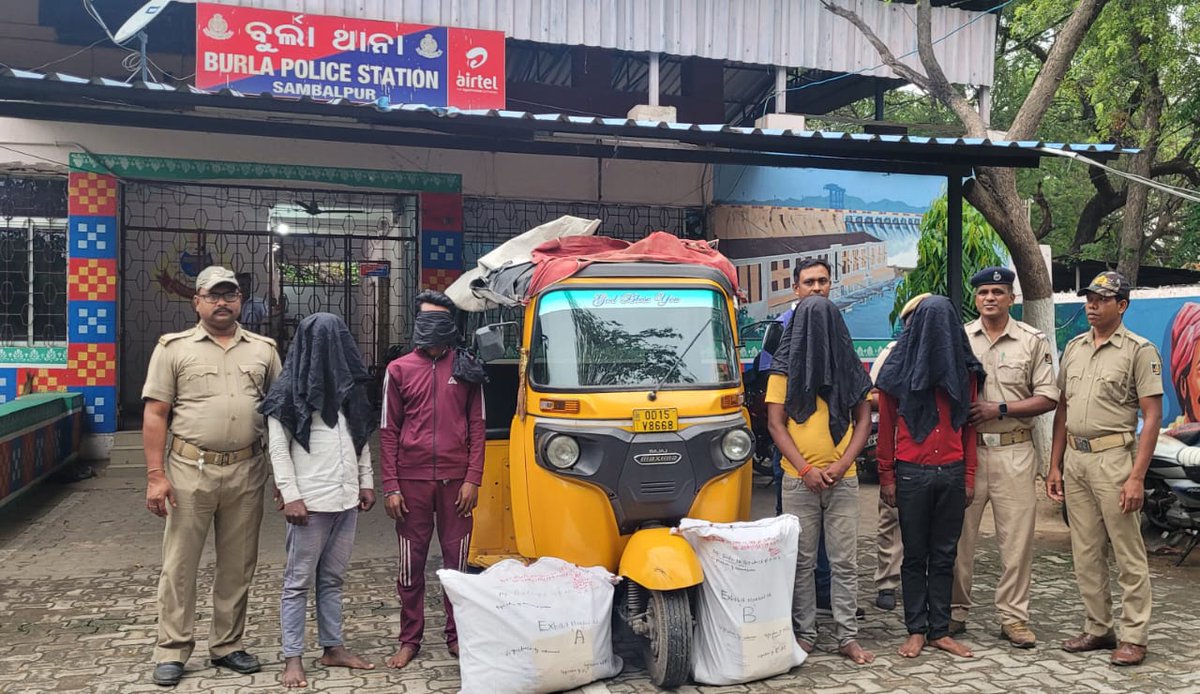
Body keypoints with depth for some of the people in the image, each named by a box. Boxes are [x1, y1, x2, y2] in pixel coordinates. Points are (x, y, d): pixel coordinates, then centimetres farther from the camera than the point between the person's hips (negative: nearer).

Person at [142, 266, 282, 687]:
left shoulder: (263, 349, 8)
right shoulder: (174, 348, 1)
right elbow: (155, 415, -1)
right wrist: (155, 474, -8)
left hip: (246, 472, 2)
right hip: (190, 470, -2)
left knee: (238, 566, 11)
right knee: (180, 563, 5)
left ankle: (227, 646, 25)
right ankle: (172, 652, 18)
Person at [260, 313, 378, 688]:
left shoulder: (350, 386, 13)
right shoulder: (288, 390, -5)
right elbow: (278, 448, -8)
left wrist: (366, 482, 13)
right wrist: (290, 496, -14)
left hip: (346, 499, 6)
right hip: (309, 501, -6)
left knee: (333, 578, 14)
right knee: (299, 581, 2)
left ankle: (333, 648, 23)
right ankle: (293, 658, 9)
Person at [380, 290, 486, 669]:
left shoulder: (466, 368, 6)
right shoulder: (399, 370, 5)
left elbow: (476, 426, 5)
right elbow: (389, 432, 4)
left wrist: (472, 479, -4)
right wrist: (390, 487, -2)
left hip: (456, 479, 0)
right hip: (412, 480, 0)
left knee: (457, 559, 6)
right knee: (411, 562, 6)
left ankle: (456, 635, 19)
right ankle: (410, 639, 17)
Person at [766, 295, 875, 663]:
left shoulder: (849, 366, 7)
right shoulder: (785, 367, 2)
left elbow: (863, 420, 5)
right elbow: (776, 424, -3)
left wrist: (841, 465, -9)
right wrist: (805, 469, -12)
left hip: (842, 479, 1)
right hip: (798, 479, -1)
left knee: (844, 562, 5)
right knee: (802, 561, 6)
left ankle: (847, 636, 12)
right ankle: (804, 633, 16)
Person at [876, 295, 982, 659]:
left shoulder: (964, 369, 7)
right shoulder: (899, 368, -1)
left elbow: (969, 427, 10)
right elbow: (886, 426, 1)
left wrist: (969, 476, 6)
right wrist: (887, 477, -1)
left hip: (952, 473, 2)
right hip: (911, 474, -2)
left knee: (944, 556, 8)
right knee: (915, 556, 6)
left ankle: (940, 630, 15)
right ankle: (916, 630, 14)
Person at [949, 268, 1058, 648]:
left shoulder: (1033, 340, 5)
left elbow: (1048, 398, 0)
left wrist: (999, 409, -11)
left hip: (1014, 451, -1)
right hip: (966, 448, 1)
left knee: (1017, 537, 2)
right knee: (958, 535, 5)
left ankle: (1013, 617, 13)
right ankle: (955, 612, 17)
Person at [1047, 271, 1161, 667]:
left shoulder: (1139, 350, -5)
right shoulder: (1074, 348, 13)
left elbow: (1152, 417, -10)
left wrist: (1137, 477, -16)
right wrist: (1055, 466, 12)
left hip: (1113, 458, -6)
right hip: (1075, 458, 6)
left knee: (1128, 553, 1)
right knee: (1085, 552, 12)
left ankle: (1133, 637, 10)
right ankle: (1097, 629, 23)